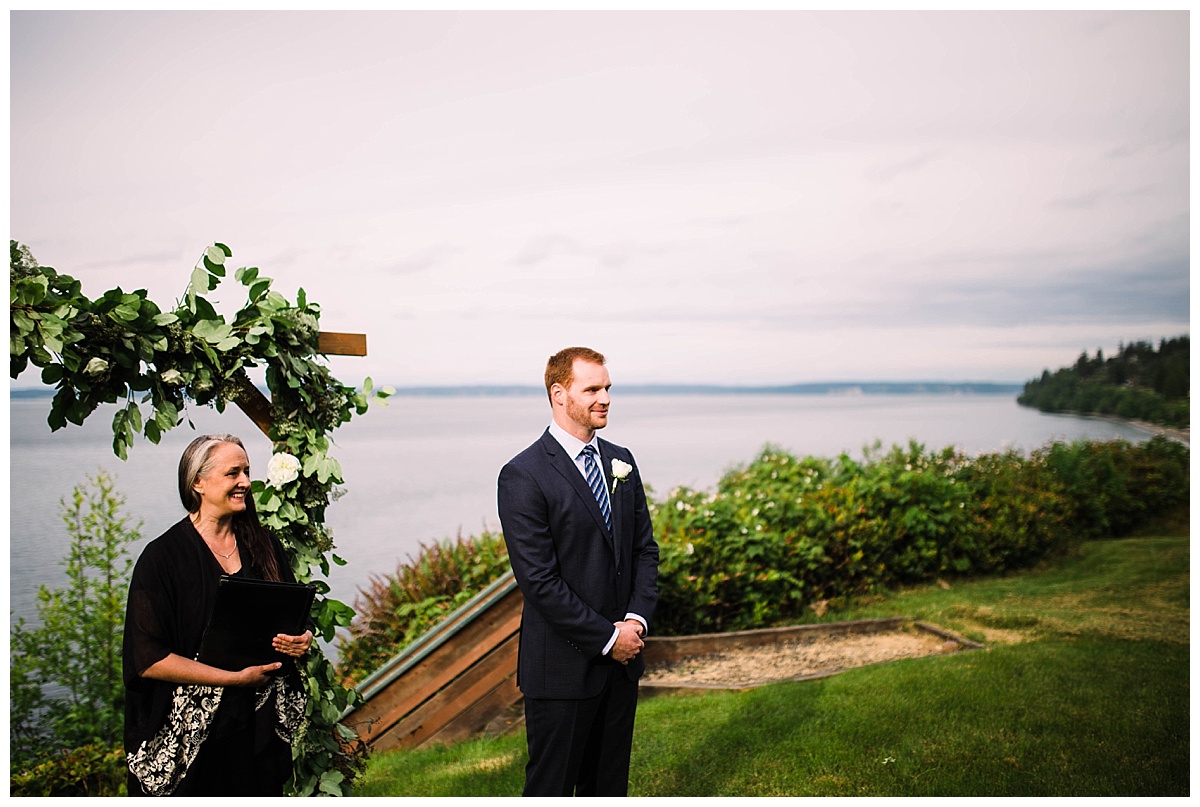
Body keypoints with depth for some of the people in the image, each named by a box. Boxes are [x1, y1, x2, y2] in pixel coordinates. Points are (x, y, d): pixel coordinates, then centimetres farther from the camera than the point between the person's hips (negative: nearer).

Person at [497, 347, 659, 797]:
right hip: (563, 667, -6)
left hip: (622, 658, 7)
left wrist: (637, 618, -5)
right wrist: (607, 637, -15)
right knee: (552, 785, 7)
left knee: (609, 783, 17)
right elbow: (539, 580, -18)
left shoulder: (620, 462, 8)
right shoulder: (523, 476, -15)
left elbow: (645, 549, 11)